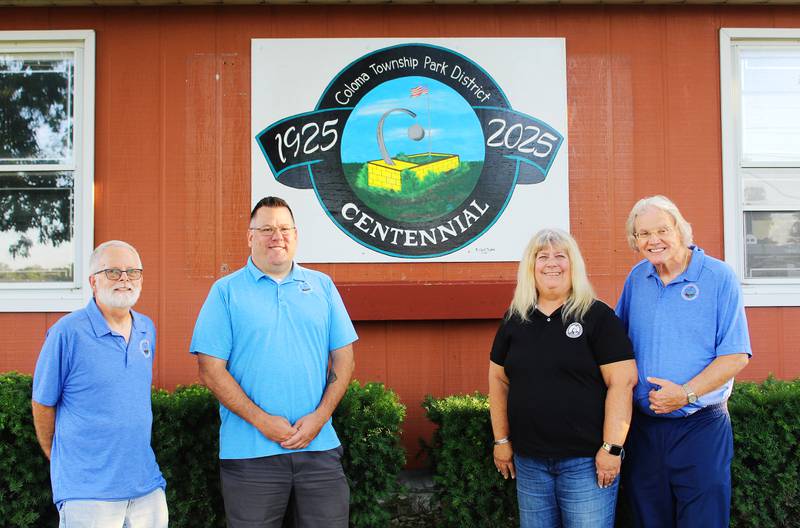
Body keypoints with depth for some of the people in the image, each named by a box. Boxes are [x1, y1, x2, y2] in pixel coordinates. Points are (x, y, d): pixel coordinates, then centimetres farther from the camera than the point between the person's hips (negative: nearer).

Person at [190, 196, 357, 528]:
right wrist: (261, 421, -12)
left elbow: (343, 358, 8)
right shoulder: (226, 291, 2)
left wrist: (319, 416, -6)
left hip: (319, 448, 2)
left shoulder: (322, 286, 11)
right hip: (250, 453, -2)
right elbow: (211, 369, -4)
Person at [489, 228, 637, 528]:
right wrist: (501, 440, 9)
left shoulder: (598, 316, -5)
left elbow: (622, 381, -10)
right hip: (529, 460, 4)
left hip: (586, 459, -4)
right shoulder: (515, 319, 8)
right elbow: (498, 380, 13)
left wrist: (612, 447, -14)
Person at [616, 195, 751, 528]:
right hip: (644, 424, 4)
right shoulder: (637, 278, 7)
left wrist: (686, 394, -20)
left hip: (700, 426, -4)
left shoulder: (718, 277, -8)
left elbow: (736, 356, -10)